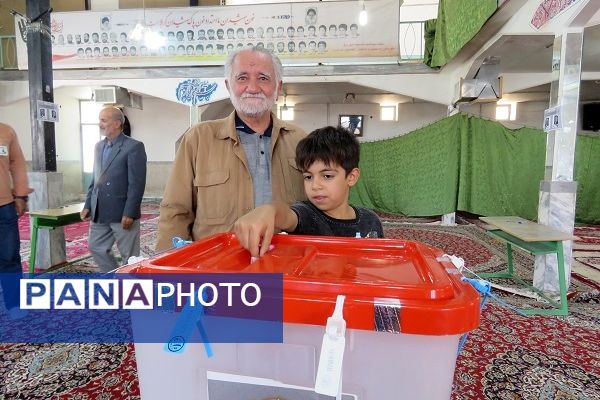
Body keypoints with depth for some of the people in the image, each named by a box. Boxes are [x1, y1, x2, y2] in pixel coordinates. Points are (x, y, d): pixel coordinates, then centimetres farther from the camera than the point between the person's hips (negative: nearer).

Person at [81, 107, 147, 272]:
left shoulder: (134, 147, -10)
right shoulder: (98, 146, 14)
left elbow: (137, 183, -14)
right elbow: (95, 179, 18)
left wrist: (129, 213, -18)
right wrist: (88, 205, 11)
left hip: (122, 212, -8)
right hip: (100, 213, 8)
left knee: (129, 256, 3)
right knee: (96, 248, 15)